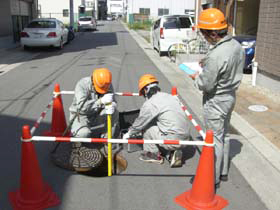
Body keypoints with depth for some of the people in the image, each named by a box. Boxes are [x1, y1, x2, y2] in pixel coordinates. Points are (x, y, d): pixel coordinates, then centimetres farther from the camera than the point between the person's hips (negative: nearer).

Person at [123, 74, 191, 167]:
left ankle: (153, 154, 17)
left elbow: (139, 123, 4)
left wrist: (129, 134, 26)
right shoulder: (170, 96, 14)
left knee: (146, 128, 8)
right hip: (185, 137, 7)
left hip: (173, 139, -7)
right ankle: (175, 152, 13)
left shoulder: (149, 104, -8)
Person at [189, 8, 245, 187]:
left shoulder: (216, 56, -31)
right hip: (230, 96, 9)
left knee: (215, 139, 5)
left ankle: (213, 178, 22)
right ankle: (223, 172, 39)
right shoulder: (237, 46, -3)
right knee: (224, 135, 22)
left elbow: (206, 85, -25)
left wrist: (195, 77, -4)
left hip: (216, 102, -9)